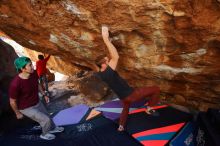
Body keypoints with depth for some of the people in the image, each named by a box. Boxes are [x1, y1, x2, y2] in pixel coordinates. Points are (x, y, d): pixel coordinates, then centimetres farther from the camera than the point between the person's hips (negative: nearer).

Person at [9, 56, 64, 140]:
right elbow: (12, 101, -21)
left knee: (46, 116, 24)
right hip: (26, 108, -6)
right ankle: (45, 134, 31)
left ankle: (53, 128, 53)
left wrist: (44, 95, 7)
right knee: (46, 120, -1)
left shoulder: (33, 73, -19)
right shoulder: (15, 84, -38)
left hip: (37, 103, 6)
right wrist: (18, 113, -7)